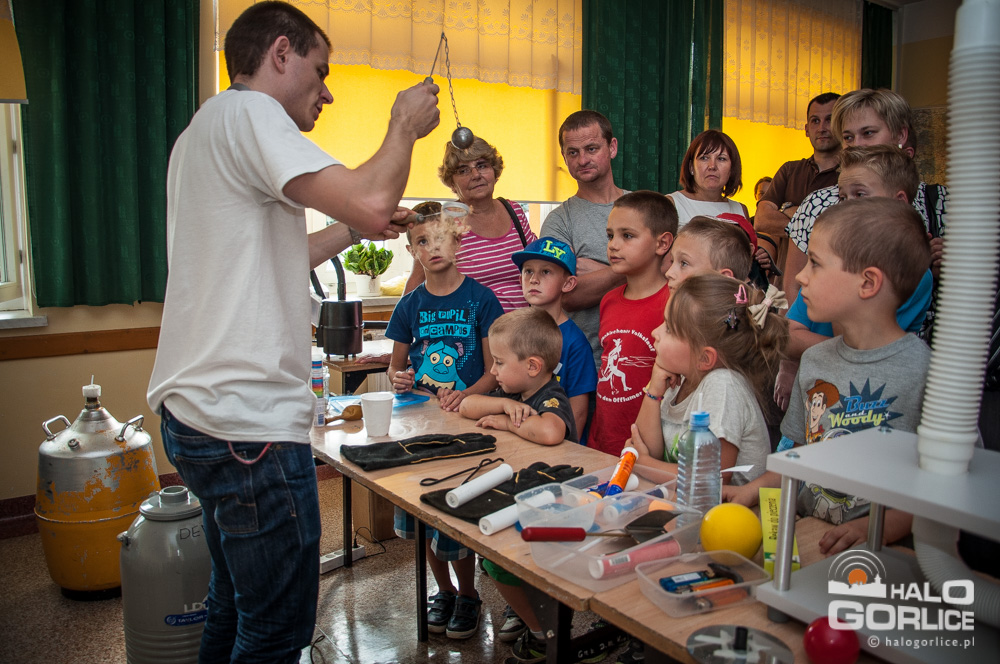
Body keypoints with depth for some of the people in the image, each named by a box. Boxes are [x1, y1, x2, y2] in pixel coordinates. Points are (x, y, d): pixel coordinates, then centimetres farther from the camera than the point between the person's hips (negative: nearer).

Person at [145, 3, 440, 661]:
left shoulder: (204, 131, 21)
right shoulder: (246, 112, -11)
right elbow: (369, 200, -24)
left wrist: (352, 231, 23)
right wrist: (404, 125, -5)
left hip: (197, 411, 11)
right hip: (247, 422, -11)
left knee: (236, 608, 24)